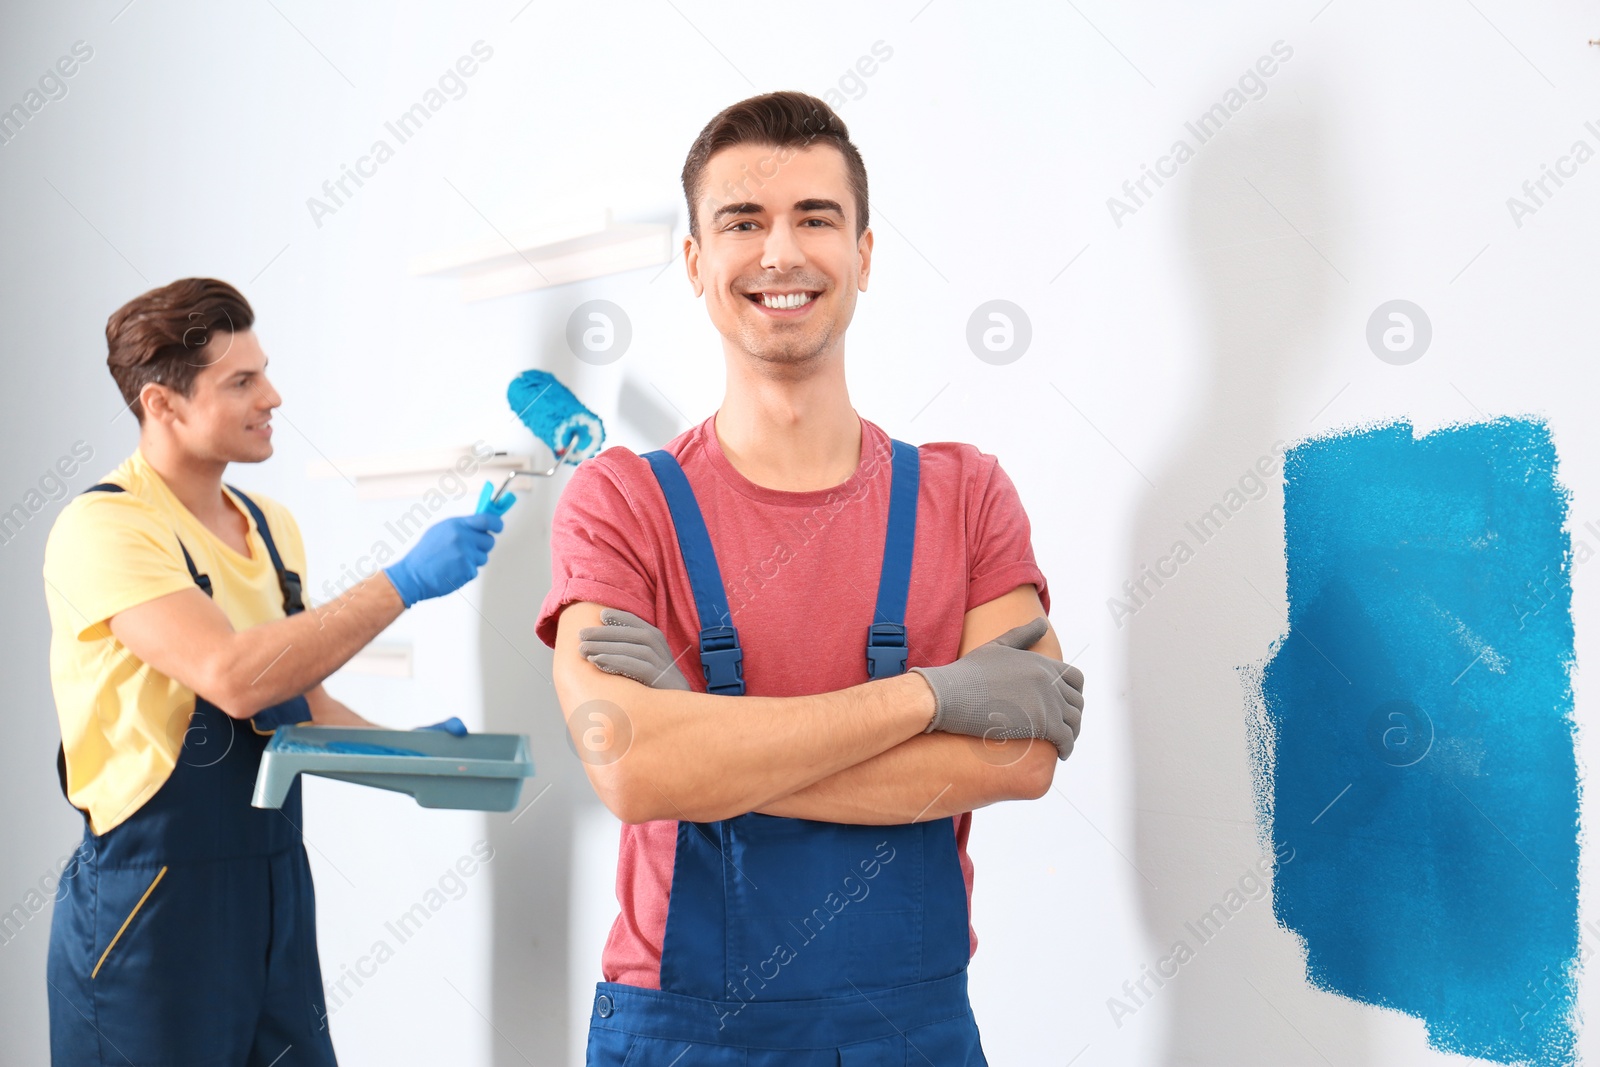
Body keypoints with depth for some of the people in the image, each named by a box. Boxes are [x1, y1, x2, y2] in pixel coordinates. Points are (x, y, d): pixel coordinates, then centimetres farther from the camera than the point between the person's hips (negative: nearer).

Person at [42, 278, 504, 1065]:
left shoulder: (271, 528, 9)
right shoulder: (105, 527, -14)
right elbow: (235, 680, -29)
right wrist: (406, 580, -25)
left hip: (277, 896, 7)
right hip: (153, 908, -7)